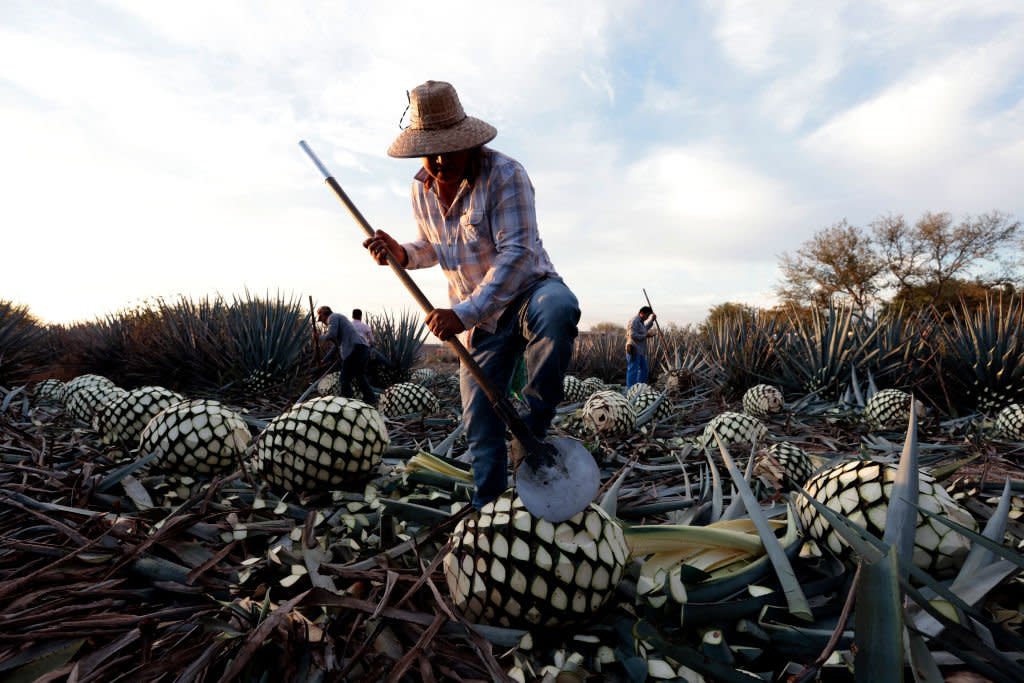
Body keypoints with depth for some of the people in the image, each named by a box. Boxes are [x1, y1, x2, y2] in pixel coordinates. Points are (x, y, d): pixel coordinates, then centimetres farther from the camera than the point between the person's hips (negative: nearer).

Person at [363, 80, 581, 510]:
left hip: (529, 289, -4)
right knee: (479, 420, 3)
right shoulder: (421, 191, 1)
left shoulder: (504, 173, -18)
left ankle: (533, 430, -24)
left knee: (558, 309, -42)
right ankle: (487, 509, 21)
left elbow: (517, 253, -27)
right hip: (480, 320, 5)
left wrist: (463, 313, -34)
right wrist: (402, 254, -7)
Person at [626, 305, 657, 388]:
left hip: (640, 351, 11)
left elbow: (645, 328, 36)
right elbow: (633, 335, -24)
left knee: (644, 369, 15)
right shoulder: (634, 321, -16)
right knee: (633, 370, -8)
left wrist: (651, 320, 23)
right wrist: (645, 335, -15)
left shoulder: (640, 321, 16)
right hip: (634, 350, -11)